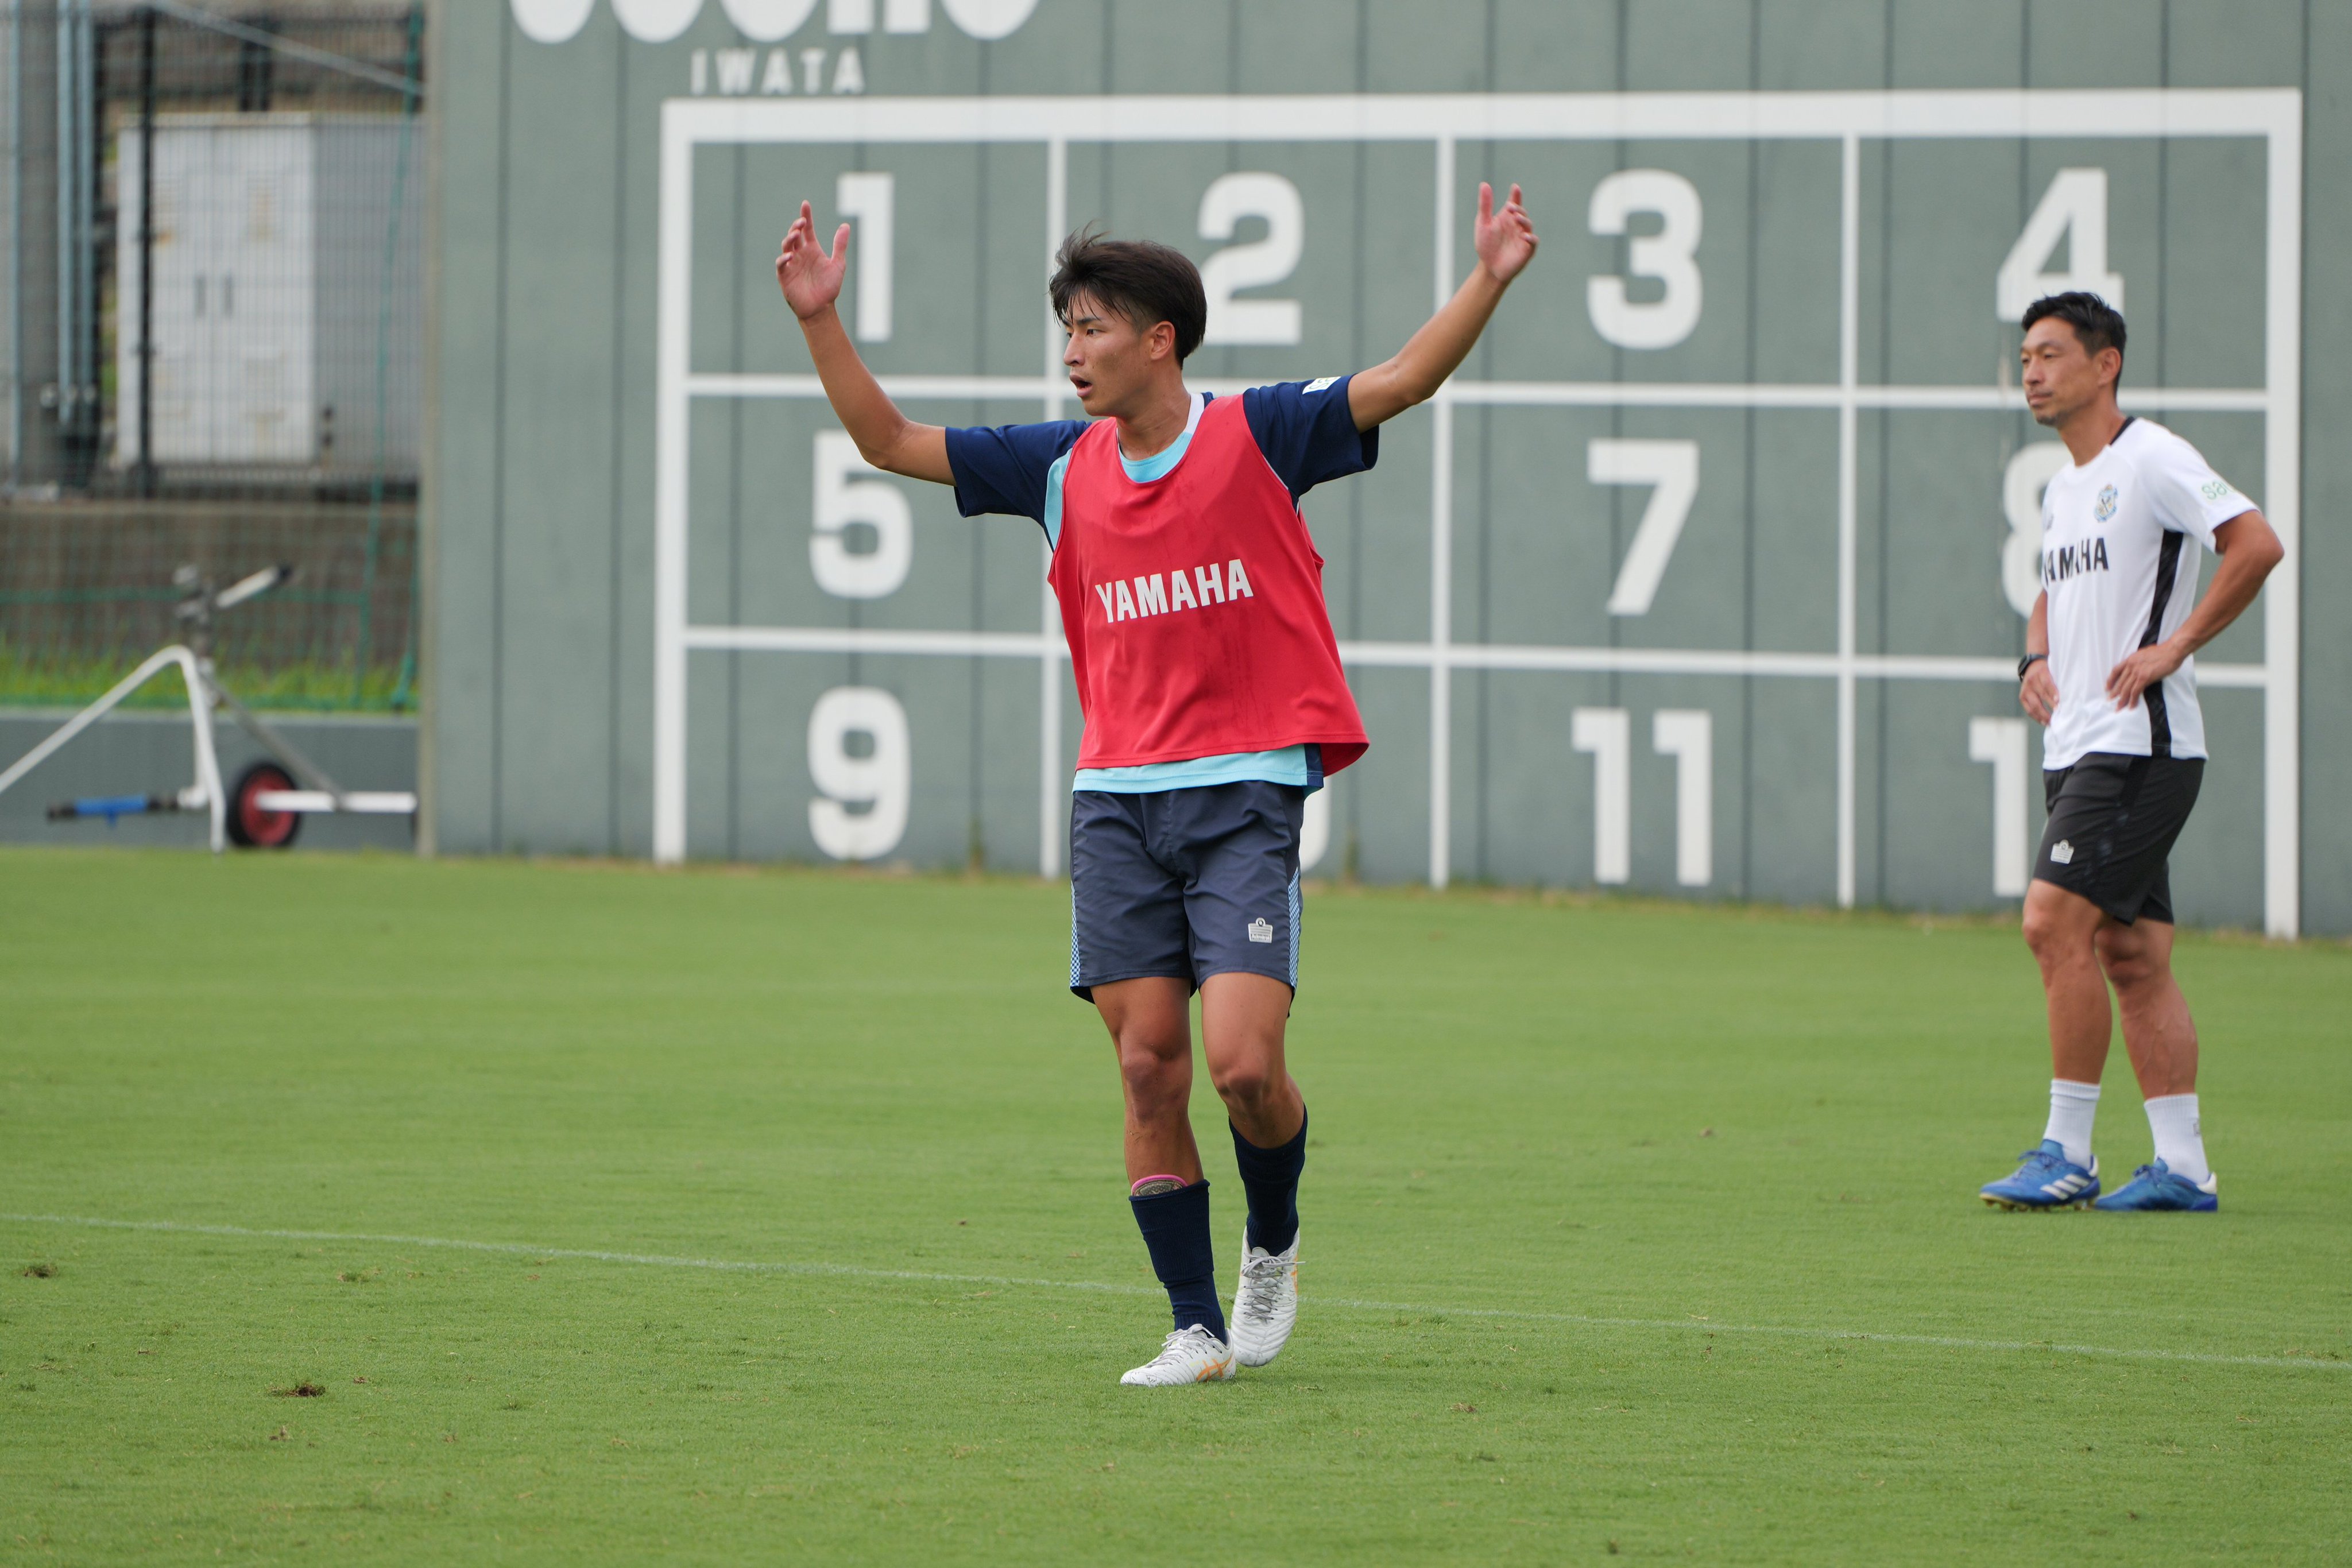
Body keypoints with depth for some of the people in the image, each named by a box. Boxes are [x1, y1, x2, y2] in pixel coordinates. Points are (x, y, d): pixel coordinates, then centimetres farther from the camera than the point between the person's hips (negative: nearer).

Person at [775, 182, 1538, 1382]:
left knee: (1242, 1063, -15)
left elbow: (1405, 381, -8)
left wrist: (1489, 282, -22)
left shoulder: (1260, 435, -1)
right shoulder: (1061, 467, 9)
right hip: (1116, 799, 4)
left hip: (1246, 794, -4)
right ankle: (1197, 1327, 7)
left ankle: (1273, 1242, 15)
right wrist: (822, 322, 2)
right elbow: (889, 442, 12)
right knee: (1149, 1068, -1)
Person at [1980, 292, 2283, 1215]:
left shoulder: (2151, 461, -10)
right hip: (2077, 747, 9)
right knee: (2131, 953, 6)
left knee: (2056, 921, -16)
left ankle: (2068, 1155, -12)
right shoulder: (2062, 489, 18)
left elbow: (2256, 544, -19)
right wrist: (2037, 661, 13)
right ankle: (2183, 1166, 7)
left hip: (2137, 740, -9)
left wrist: (2175, 647, -18)